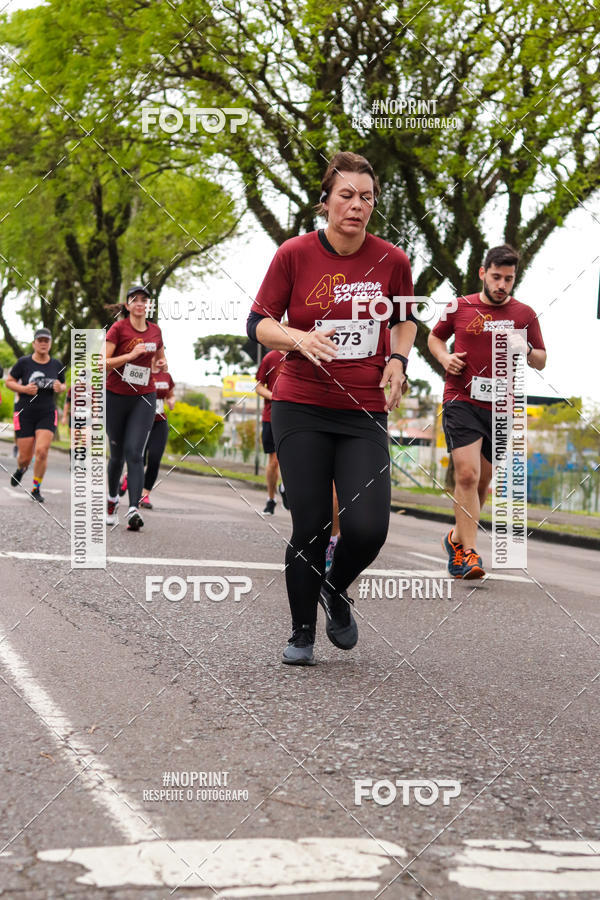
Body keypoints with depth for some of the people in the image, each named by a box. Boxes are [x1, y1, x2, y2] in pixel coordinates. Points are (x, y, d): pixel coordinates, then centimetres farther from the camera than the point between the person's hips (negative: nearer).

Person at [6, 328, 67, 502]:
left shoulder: (57, 365, 3)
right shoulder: (23, 362, -4)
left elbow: (63, 385, 17)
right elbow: (9, 382, 3)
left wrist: (60, 388, -7)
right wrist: (24, 389, -15)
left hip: (47, 415, 1)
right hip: (25, 414, -1)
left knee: (42, 450, -16)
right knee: (25, 457, 2)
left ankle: (36, 489, 1)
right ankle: (21, 469, 42)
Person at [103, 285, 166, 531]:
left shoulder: (155, 331, 8)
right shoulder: (118, 328, -4)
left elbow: (160, 356, 26)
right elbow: (102, 363, -11)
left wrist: (162, 363, 3)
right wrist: (131, 355, -20)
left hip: (144, 399, 1)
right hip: (116, 397, -1)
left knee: (134, 453, -13)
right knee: (117, 453, 9)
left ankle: (134, 510, -23)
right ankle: (112, 499, 34)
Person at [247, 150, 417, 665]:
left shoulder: (392, 261, 2)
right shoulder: (295, 254, -3)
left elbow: (405, 319, 20)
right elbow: (259, 323, 3)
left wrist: (398, 361, 2)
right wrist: (299, 338, -16)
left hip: (364, 413, 1)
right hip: (300, 409, -1)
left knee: (368, 527, -12)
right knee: (310, 526, -4)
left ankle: (336, 591, 22)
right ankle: (302, 633, 18)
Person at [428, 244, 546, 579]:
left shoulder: (525, 314, 6)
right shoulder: (459, 308, 3)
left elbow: (542, 361, 11)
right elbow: (435, 337, 19)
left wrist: (527, 353, -12)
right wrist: (445, 357, -2)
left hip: (500, 407, 3)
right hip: (461, 401, -3)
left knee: (482, 481, 12)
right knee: (467, 474, -17)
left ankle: (458, 538, 33)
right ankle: (470, 553, -16)